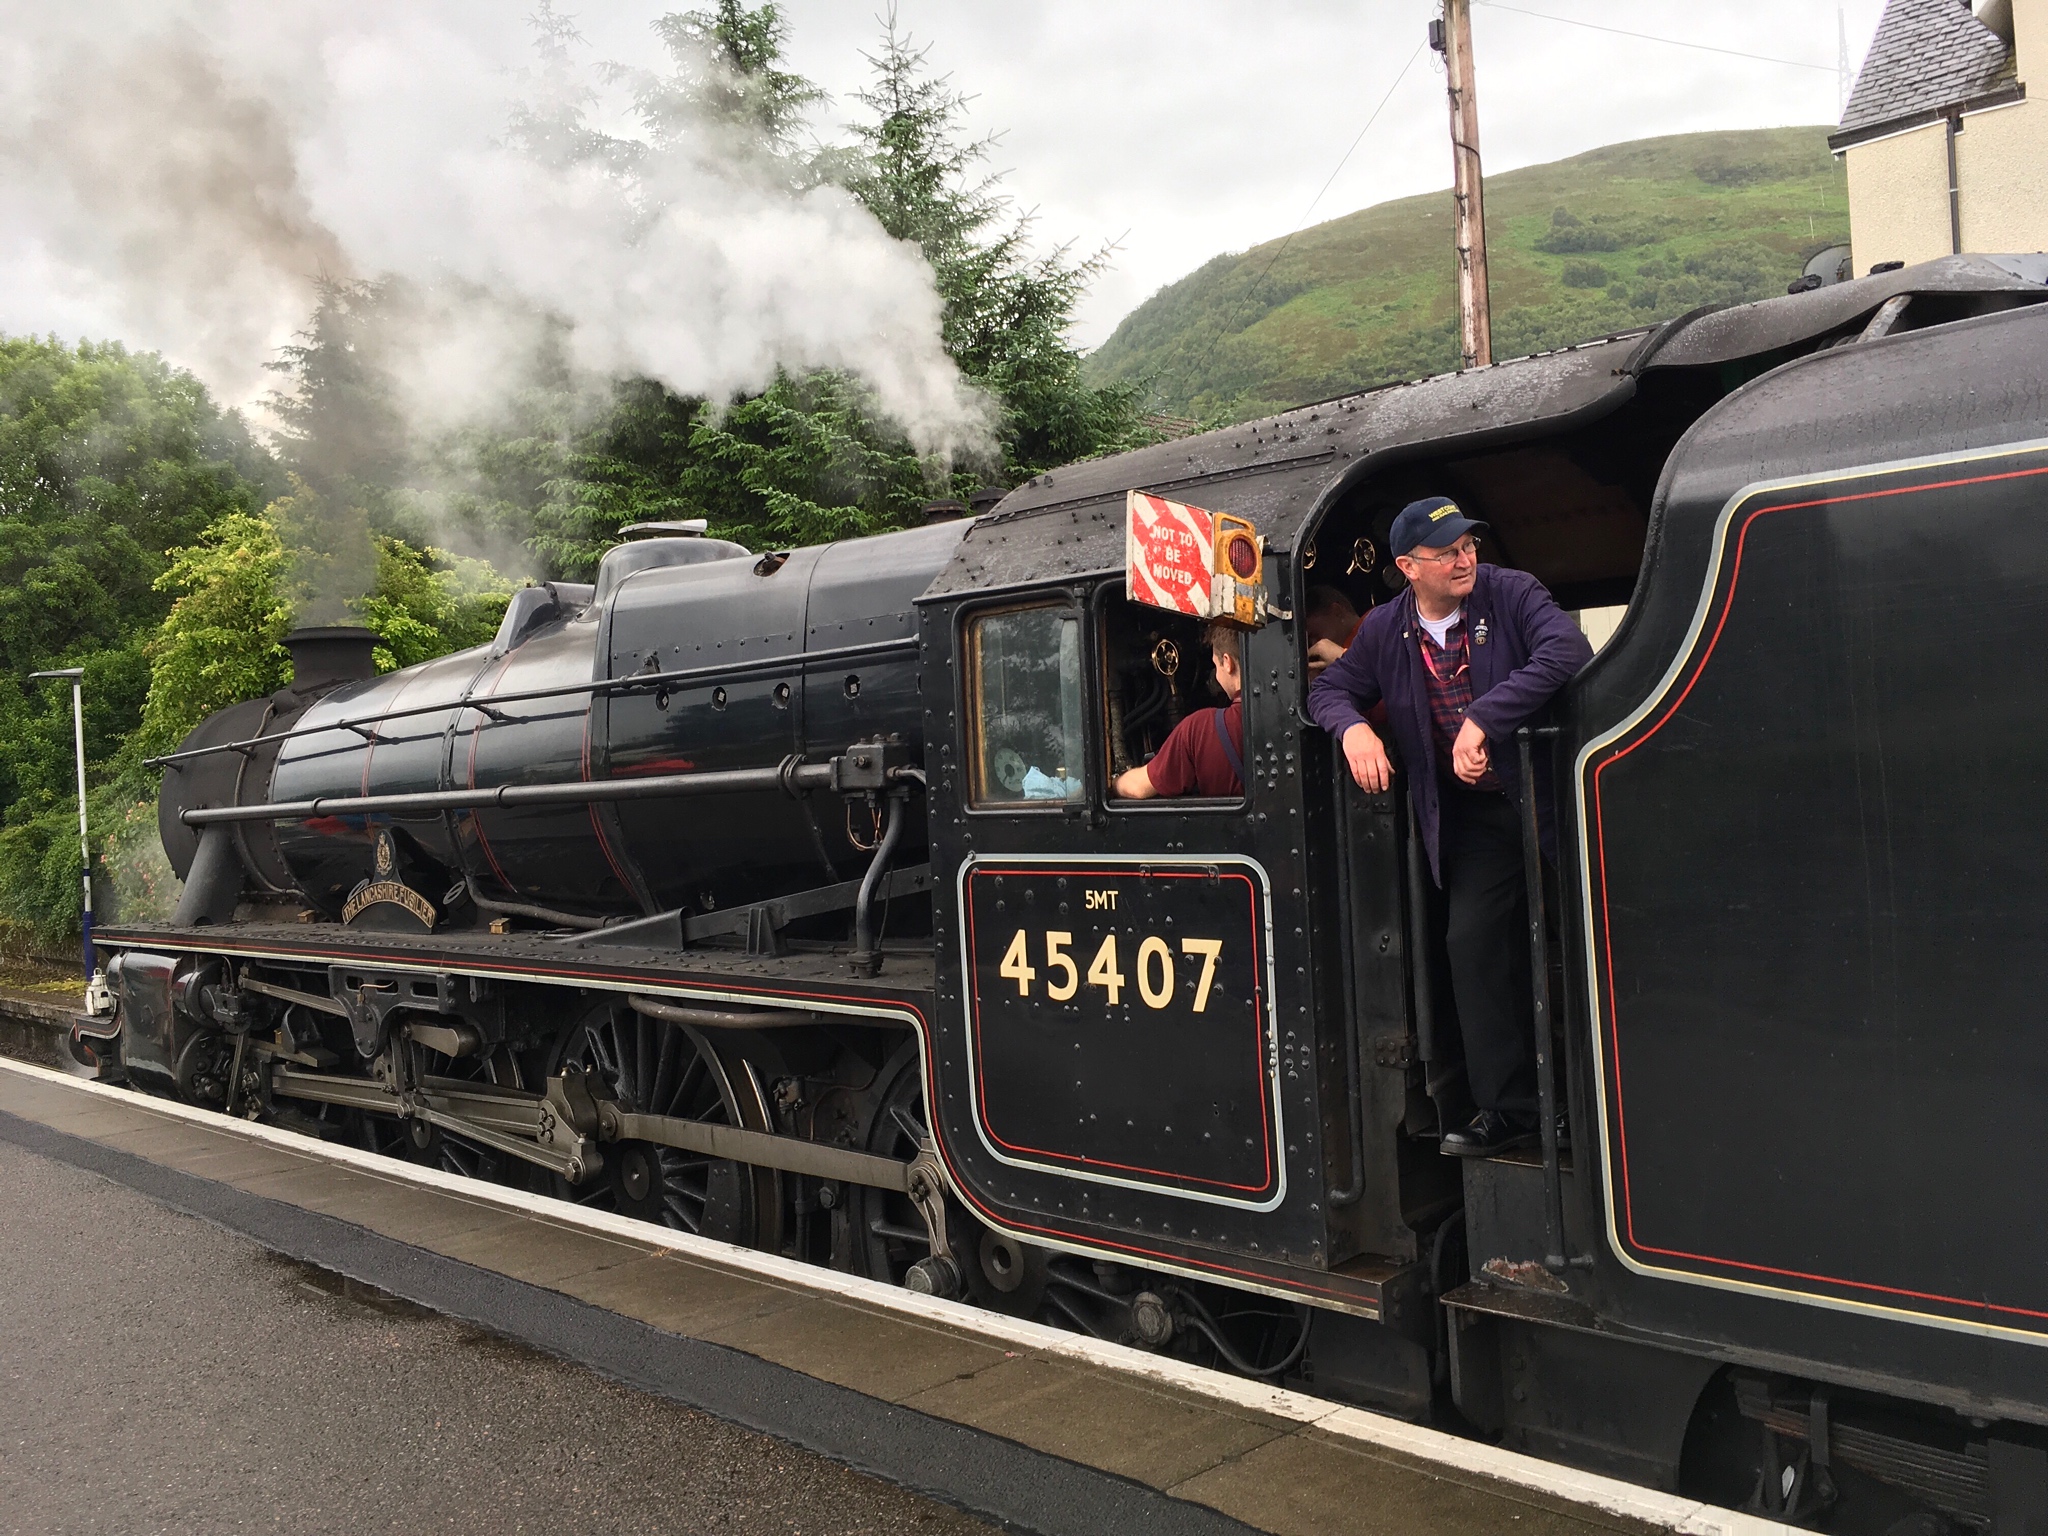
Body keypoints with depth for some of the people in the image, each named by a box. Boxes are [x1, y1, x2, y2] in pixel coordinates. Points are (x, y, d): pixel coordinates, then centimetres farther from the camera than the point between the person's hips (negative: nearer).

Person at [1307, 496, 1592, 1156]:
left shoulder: (1511, 594, -8)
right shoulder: (1385, 630, 5)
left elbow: (1567, 651, -24)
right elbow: (1331, 688, 16)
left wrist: (1483, 718, -30)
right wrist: (1354, 728, -9)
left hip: (1550, 796, -3)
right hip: (1475, 817, 4)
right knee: (1472, 943, -4)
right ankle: (1508, 1110, 5)